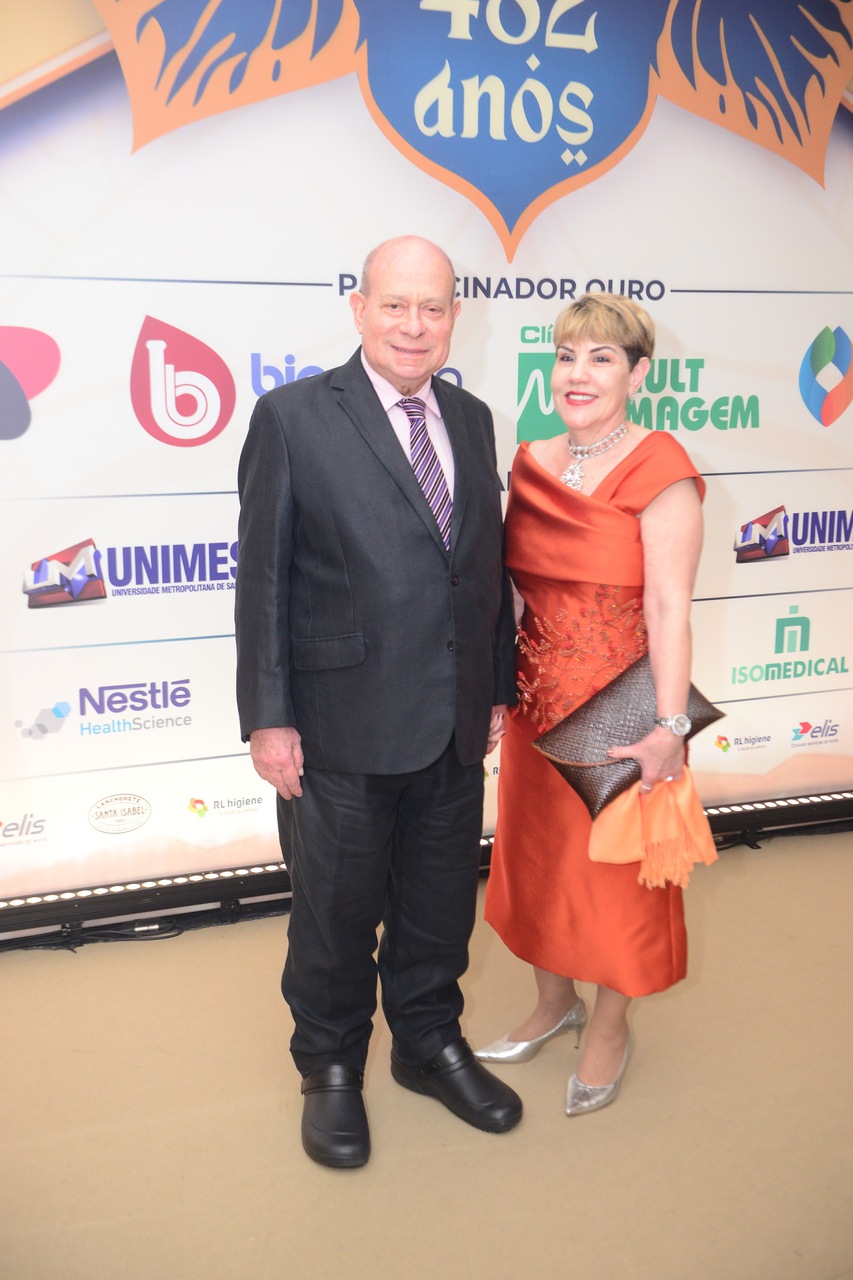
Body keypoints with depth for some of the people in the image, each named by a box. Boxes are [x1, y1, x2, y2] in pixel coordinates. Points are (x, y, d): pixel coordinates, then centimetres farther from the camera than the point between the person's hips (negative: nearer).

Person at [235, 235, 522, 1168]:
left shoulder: (471, 418, 8)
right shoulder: (293, 417, -8)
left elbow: (488, 565, 11)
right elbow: (263, 579, -9)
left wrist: (500, 689, 11)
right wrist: (268, 717, -11)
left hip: (454, 730, 5)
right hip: (342, 728, -4)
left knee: (441, 902, 20)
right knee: (335, 913, 13)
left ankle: (429, 1044, 44)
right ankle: (331, 1068, 38)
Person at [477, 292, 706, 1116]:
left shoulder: (659, 470, -14)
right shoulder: (531, 464, 4)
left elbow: (668, 607, -19)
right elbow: (510, 580, 9)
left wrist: (668, 727, -23)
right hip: (537, 699, 6)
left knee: (613, 862, 10)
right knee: (537, 852, 19)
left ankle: (610, 1025, 34)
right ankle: (555, 1001, 42)